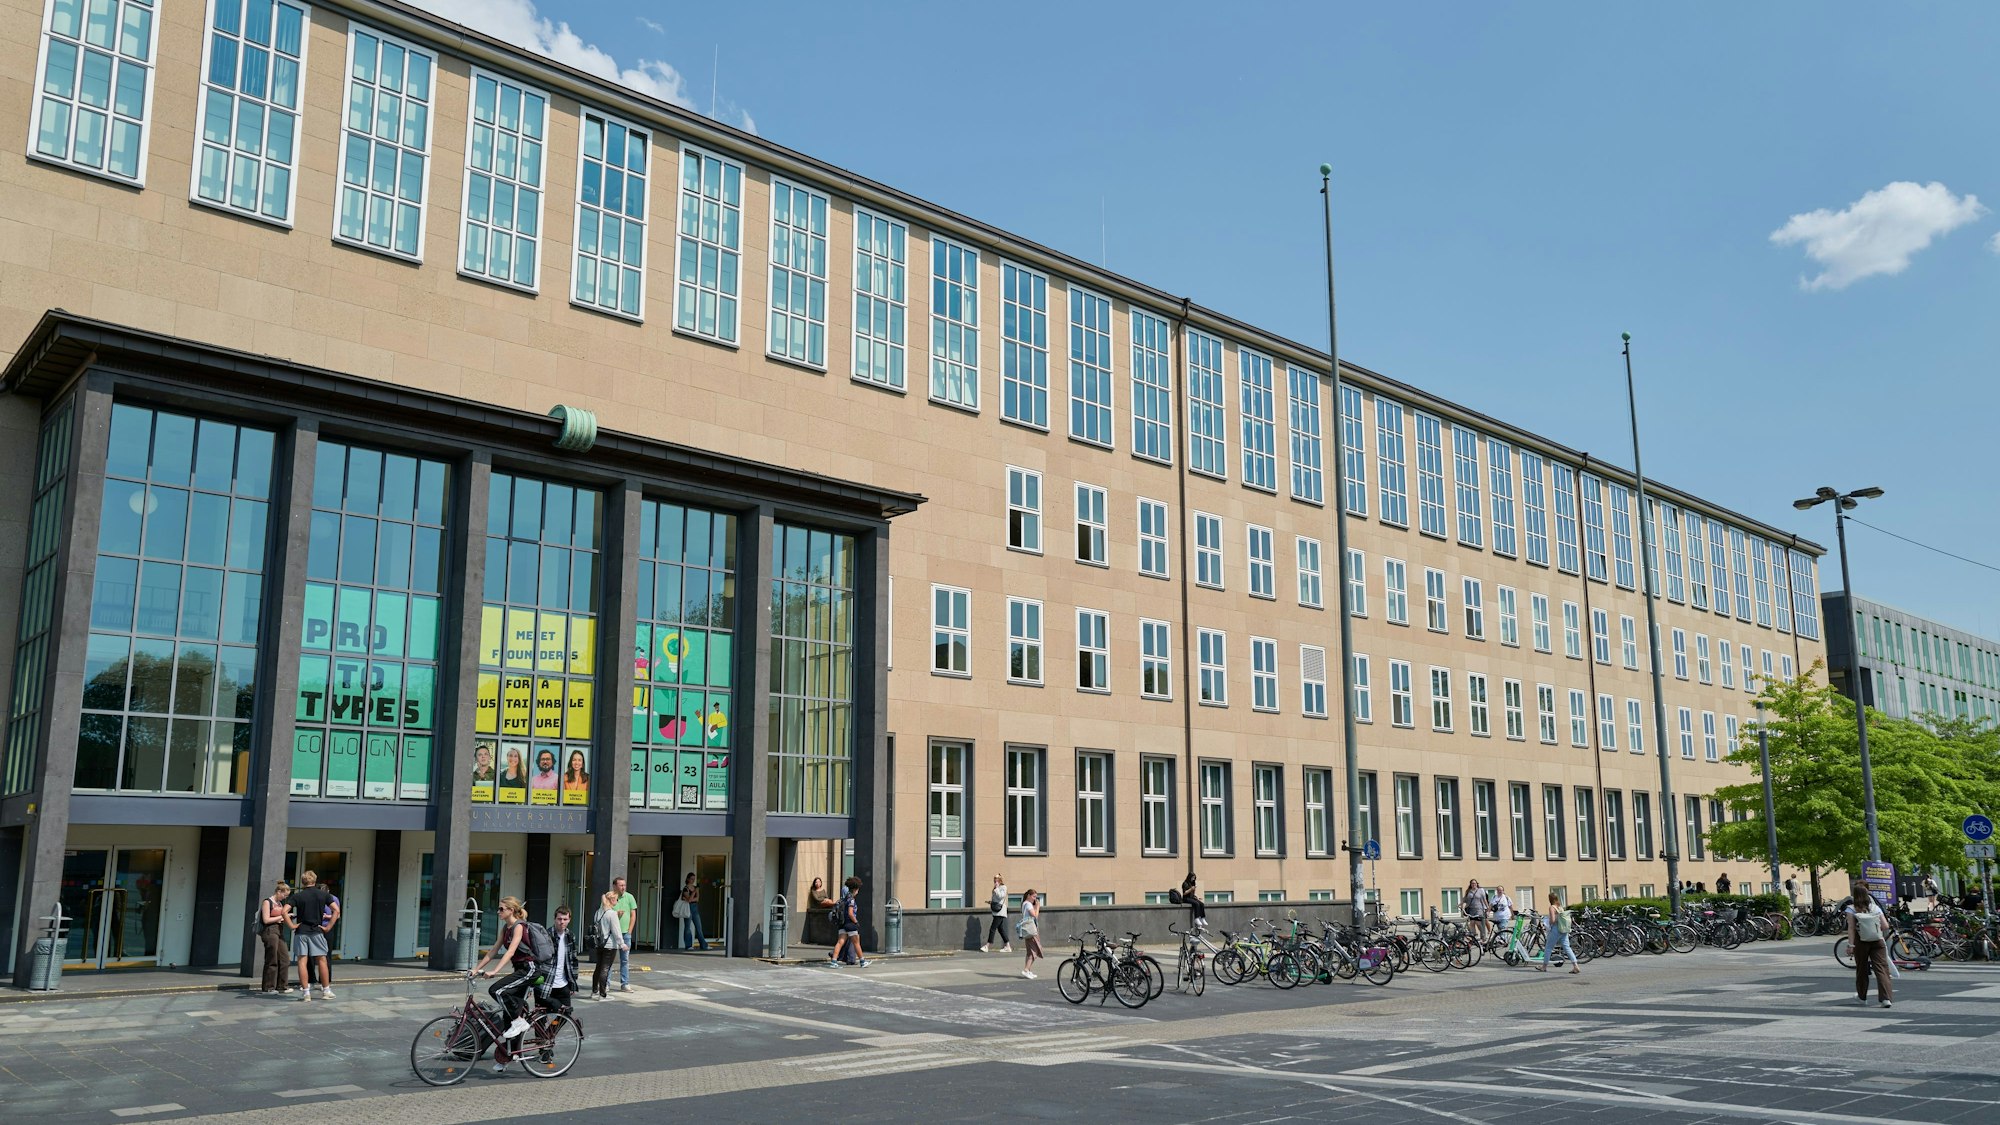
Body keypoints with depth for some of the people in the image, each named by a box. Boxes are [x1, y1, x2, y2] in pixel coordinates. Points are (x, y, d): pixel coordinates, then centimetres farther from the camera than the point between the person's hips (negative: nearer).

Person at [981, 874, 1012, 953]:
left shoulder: (1003, 887, -5)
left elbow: (1000, 896, -18)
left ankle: (987, 946, -9)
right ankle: (1008, 947, 12)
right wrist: (990, 901, 10)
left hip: (1000, 912, -9)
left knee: (992, 928, -10)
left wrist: (996, 888, -13)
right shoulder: (996, 889, 20)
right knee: (1000, 929, 8)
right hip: (996, 911, 9)